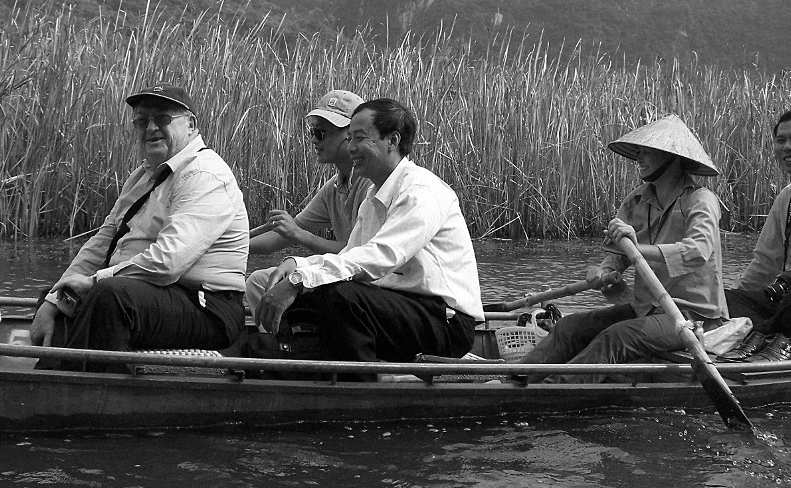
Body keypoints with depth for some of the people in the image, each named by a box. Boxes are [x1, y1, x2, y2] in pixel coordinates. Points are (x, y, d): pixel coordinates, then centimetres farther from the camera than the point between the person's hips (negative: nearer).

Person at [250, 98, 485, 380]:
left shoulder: (422, 192, -14)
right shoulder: (374, 200, 18)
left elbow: (380, 257, -27)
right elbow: (350, 258, 12)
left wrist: (298, 280, -32)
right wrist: (297, 264, -9)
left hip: (447, 321, -9)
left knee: (342, 295, -30)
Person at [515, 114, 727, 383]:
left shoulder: (701, 200, -12)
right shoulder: (636, 200, 10)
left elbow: (699, 251, -31)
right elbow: (618, 254, 5)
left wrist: (638, 249, -44)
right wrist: (605, 270, -20)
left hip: (693, 314, -7)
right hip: (644, 308, 7)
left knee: (617, 337, -31)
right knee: (571, 326, -9)